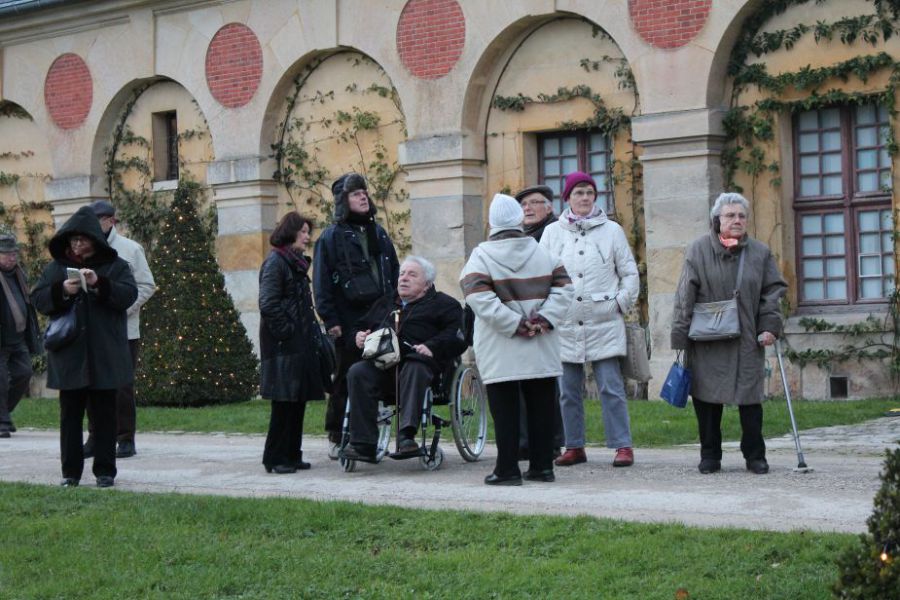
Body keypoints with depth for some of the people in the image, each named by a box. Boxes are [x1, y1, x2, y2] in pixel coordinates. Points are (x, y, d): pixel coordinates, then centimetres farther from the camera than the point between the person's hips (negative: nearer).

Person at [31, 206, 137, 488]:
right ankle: (70, 471, 9)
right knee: (70, 414, 4)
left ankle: (105, 470, 9)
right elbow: (38, 300, 3)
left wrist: (99, 283, -22)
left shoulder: (115, 265, 4)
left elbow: (129, 295, -8)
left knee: (104, 413, 3)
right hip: (69, 356, 2)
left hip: (104, 356, -2)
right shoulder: (56, 268, 9)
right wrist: (62, 290, -16)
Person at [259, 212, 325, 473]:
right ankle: (276, 458, -1)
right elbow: (268, 304, -17)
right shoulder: (275, 262, -9)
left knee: (298, 400, 9)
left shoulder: (297, 263, 19)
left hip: (300, 344, 9)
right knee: (285, 401, -7)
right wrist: (286, 331, -17)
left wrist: (310, 331, 13)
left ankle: (291, 455, 15)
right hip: (283, 345, -9)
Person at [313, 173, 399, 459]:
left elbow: (394, 272, 21)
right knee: (346, 380, -1)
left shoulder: (378, 233, 16)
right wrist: (331, 320, -12)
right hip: (349, 322, -5)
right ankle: (337, 439, 7)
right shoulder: (331, 237, -1)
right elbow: (322, 283, -5)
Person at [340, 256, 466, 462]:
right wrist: (359, 336, 15)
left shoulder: (442, 304, 19)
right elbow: (361, 326, 40)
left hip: (418, 361, -4)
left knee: (414, 370, -40)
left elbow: (458, 336, 3)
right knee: (358, 372, -29)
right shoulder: (384, 304, 36)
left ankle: (406, 435, -52)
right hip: (380, 363, 4)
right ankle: (363, 444, -35)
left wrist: (432, 346, -14)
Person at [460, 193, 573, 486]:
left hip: (501, 353, -3)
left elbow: (479, 297, -17)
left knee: (505, 409, 1)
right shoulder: (543, 253, 6)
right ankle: (542, 466, 13)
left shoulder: (481, 257, -6)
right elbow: (563, 288, 0)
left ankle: (507, 469, 1)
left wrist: (515, 325, -15)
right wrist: (544, 319, -7)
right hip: (541, 351, 3)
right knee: (541, 407, 10)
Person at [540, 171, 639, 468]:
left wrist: (621, 303, 1)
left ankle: (622, 446, -1)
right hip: (565, 325, 2)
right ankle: (574, 447, 15)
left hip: (604, 324, -2)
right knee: (569, 391, 6)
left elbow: (630, 273, 10)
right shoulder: (552, 232, 9)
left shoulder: (611, 230, 6)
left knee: (611, 388, -6)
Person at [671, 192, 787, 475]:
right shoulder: (698, 250, 1)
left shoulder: (760, 252, 7)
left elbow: (773, 290, 10)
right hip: (707, 344, -1)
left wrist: (770, 325, -3)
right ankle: (710, 455, 14)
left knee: (750, 398, 0)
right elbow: (686, 296, -1)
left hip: (747, 342, 1)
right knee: (707, 398, 2)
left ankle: (755, 455, 12)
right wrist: (681, 336, -5)